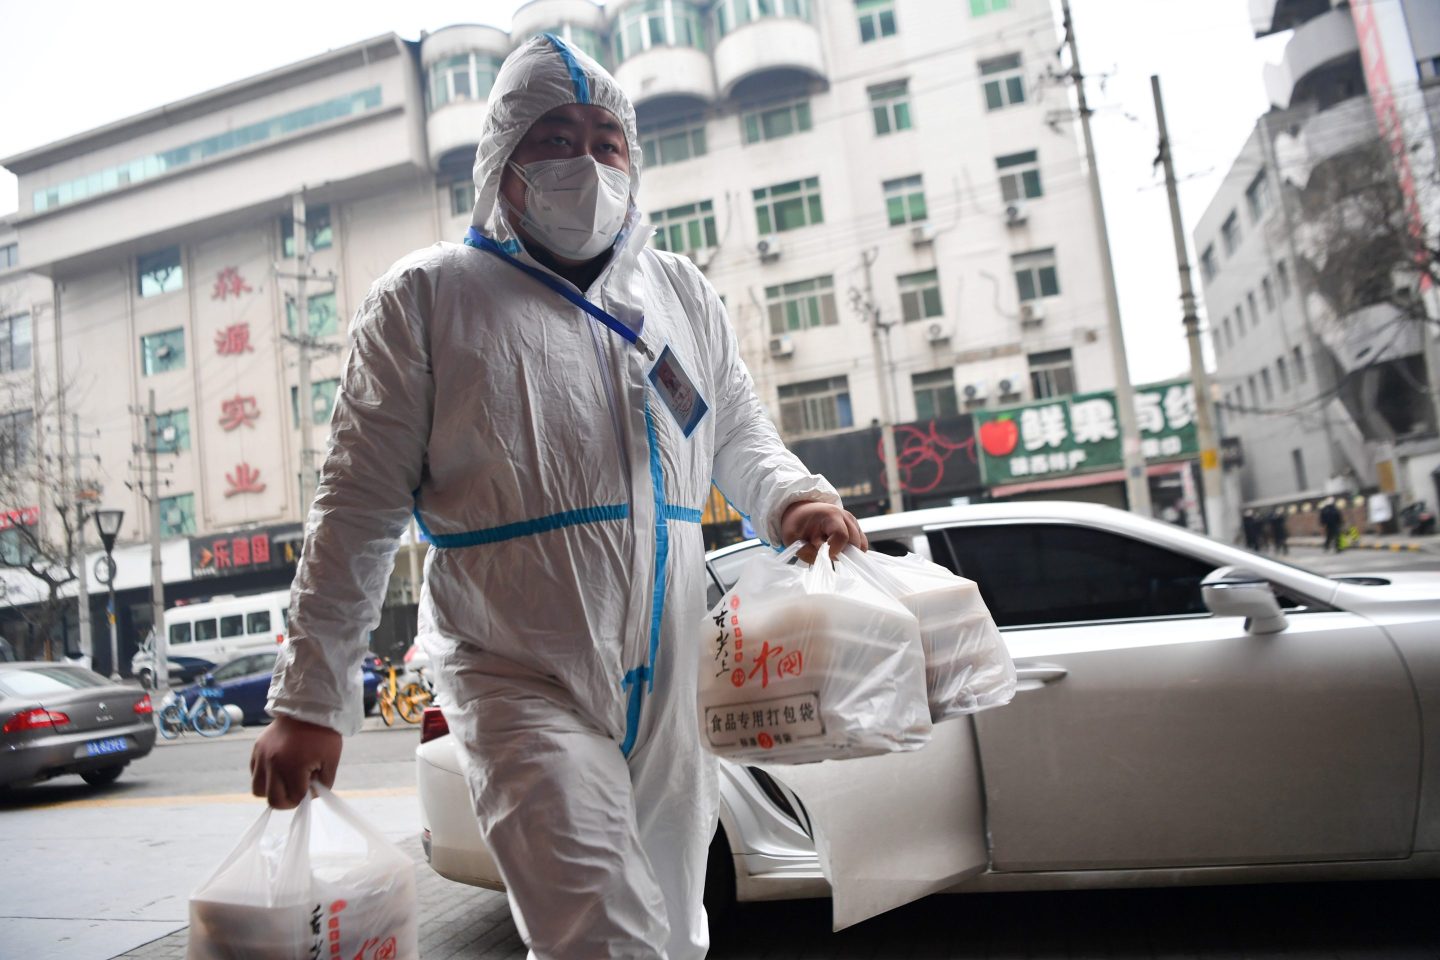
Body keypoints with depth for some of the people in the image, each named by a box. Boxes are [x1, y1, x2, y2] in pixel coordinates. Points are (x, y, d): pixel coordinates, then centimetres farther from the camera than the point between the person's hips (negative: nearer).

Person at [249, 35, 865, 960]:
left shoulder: (685, 294, 11)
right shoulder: (430, 295, -1)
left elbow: (743, 438, 18)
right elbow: (362, 503, -2)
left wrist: (795, 497, -6)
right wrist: (311, 699, -5)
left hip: (671, 685, 5)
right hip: (521, 681, -4)